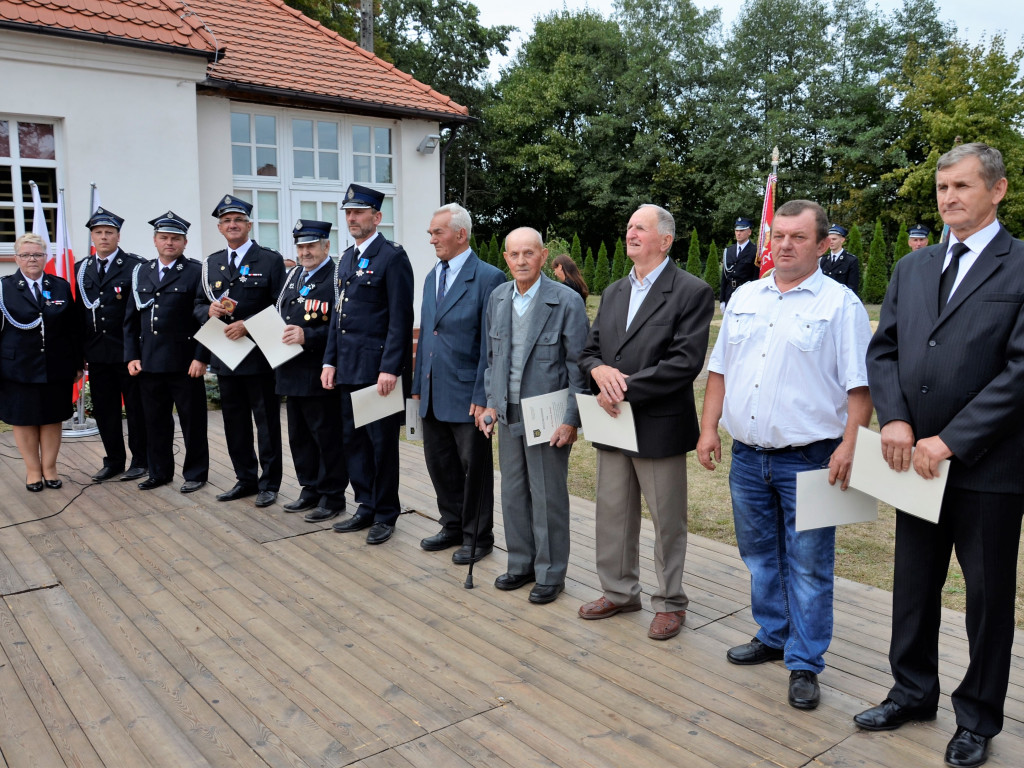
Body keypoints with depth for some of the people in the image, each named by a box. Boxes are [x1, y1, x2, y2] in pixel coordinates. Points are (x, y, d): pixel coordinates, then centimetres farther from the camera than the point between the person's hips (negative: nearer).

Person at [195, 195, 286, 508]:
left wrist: (248, 325, -19)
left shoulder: (270, 260, -3)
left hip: (260, 356, -5)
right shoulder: (212, 264, 13)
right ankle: (245, 479, 26)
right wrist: (209, 310, -7)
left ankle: (269, 483, 13)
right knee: (235, 422, 13)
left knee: (267, 422, 3)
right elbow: (198, 305, 16)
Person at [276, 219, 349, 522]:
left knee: (327, 437, 1)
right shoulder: (293, 276, 16)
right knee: (299, 436, 16)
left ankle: (332, 497, 12)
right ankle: (310, 490, 29)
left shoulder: (336, 278, -11)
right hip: (293, 372, 9)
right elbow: (281, 315, 22)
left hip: (319, 374, -9)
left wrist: (308, 336, -26)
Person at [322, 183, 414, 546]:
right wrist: (330, 360, 12)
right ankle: (366, 508, 25)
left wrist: (390, 369, -19)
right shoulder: (346, 258, 15)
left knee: (382, 442, 2)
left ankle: (386, 515, 16)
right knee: (353, 438, 12)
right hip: (348, 367, 8)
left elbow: (400, 318, -14)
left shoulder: (392, 257, -9)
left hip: (379, 366, -8)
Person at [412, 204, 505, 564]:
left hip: (466, 394, -7)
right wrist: (418, 384, 13)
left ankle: (477, 537, 21)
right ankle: (453, 526, 32)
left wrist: (483, 396, -17)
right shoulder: (431, 277, 13)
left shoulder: (488, 277, -10)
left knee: (474, 467, 6)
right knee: (439, 464, 15)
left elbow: (491, 342, -14)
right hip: (433, 394, 7)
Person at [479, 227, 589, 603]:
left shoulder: (567, 301, -12)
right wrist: (491, 403, 8)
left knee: (548, 498, 4)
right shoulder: (497, 298, 6)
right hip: (509, 416, 6)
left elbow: (578, 366, -11)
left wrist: (571, 420, -15)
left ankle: (550, 574, 20)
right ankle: (521, 564, 32)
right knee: (513, 494, 15)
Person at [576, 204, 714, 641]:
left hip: (659, 425, -6)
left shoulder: (692, 292, -9)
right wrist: (598, 369, -11)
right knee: (612, 514, 16)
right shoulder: (613, 293, 13)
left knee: (667, 520, 8)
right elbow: (589, 349, 14)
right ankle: (619, 592, 34)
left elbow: (685, 362, -19)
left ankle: (670, 603, 25)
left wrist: (625, 390, -19)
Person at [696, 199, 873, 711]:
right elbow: (720, 369, 13)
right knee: (759, 555, 18)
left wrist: (849, 446, -18)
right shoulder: (744, 298, 11)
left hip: (808, 459, -5)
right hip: (747, 456, 5)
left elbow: (859, 384, -8)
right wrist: (709, 429, 6)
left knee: (808, 567, 4)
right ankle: (772, 636, 37)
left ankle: (805, 664, 18)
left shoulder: (840, 303, -5)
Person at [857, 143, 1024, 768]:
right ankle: (914, 691, 35)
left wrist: (950, 441, -18)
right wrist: (895, 420, -9)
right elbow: (883, 349, 8)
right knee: (914, 583, 16)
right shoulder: (912, 268, 10)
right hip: (917, 459, 5)